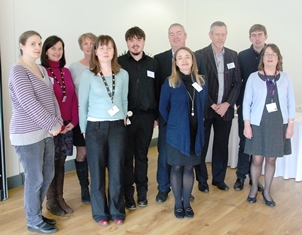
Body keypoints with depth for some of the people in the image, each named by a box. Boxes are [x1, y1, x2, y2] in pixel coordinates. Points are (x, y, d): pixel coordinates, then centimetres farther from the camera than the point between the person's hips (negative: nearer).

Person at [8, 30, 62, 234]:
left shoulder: (42, 70, 13)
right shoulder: (18, 71, -12)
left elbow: (51, 97, 10)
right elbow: (30, 104, -20)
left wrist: (58, 122, -3)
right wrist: (53, 125, -15)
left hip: (46, 132, 8)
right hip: (27, 134, -8)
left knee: (48, 175, 15)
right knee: (35, 179, 2)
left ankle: (36, 213, 33)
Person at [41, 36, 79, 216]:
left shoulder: (66, 72, 9)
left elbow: (73, 98, 7)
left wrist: (74, 120, -2)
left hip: (67, 125, 5)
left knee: (61, 162, 14)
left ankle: (60, 198, 27)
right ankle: (51, 201, 22)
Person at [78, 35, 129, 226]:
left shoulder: (123, 74, 2)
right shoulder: (88, 75, -5)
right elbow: (82, 105, 0)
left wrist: (124, 119, 9)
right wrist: (84, 129, 3)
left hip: (118, 126, 2)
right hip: (95, 127, -2)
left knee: (117, 170, 8)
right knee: (97, 171, 8)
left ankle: (117, 210, 26)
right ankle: (100, 212, 25)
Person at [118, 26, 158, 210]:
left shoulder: (153, 64, 7)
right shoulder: (119, 63, -1)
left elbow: (158, 90, 8)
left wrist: (157, 115, 6)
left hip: (146, 117, 2)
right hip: (126, 117, -2)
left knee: (142, 156, 12)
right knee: (127, 157, 5)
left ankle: (142, 192, 24)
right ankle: (128, 194, 17)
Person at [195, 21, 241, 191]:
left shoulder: (233, 55, 7)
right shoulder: (200, 55, -6)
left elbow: (237, 83, 5)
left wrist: (226, 104, -7)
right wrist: (212, 105, -11)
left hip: (225, 109, 3)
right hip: (205, 108, -3)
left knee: (222, 145, 10)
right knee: (202, 145, 6)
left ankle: (219, 178, 27)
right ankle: (202, 180, 22)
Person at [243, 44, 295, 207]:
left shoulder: (285, 78, 2)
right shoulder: (253, 77, -3)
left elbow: (291, 103, 5)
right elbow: (246, 103, -2)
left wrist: (290, 124, 0)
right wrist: (247, 125, -7)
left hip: (278, 125, 2)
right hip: (258, 125, -1)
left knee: (271, 159, 9)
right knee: (257, 159, 3)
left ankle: (267, 191, 26)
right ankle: (254, 188, 27)